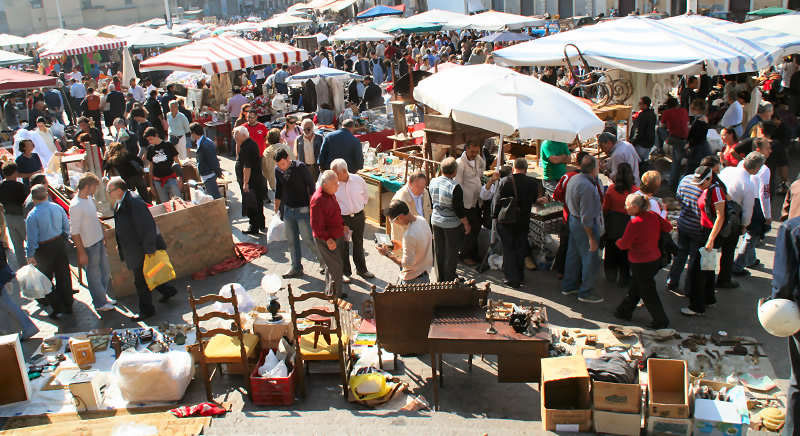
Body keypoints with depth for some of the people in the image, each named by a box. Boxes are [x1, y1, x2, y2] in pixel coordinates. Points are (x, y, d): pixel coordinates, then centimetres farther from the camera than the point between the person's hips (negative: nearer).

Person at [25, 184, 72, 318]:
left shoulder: (32, 215, -19)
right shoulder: (57, 208, -5)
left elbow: (32, 238, -16)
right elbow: (67, 227, 3)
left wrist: (30, 255, -6)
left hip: (44, 249, -5)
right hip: (60, 244, 5)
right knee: (63, 276, 16)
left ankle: (56, 309, 17)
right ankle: (68, 306, 27)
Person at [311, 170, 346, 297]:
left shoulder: (330, 194, 4)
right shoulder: (318, 200, -26)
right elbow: (316, 225, -25)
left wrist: (342, 226, 13)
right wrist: (328, 239, -27)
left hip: (336, 236, 9)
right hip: (326, 240, -9)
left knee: (331, 266, 21)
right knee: (336, 267, -3)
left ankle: (330, 292, 37)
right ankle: (335, 295, 12)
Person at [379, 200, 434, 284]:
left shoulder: (409, 235, -31)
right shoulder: (422, 220, -5)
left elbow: (406, 264, -23)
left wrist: (387, 253, -15)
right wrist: (401, 245, 10)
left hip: (412, 280, -8)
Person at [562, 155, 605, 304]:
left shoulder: (574, 179, 1)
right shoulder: (587, 187, -27)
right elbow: (586, 217, -26)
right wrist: (592, 238, -20)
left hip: (573, 219, 10)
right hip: (585, 226, -10)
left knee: (573, 255, 20)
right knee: (591, 259, 4)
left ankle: (568, 286, 34)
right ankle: (585, 293, 15)